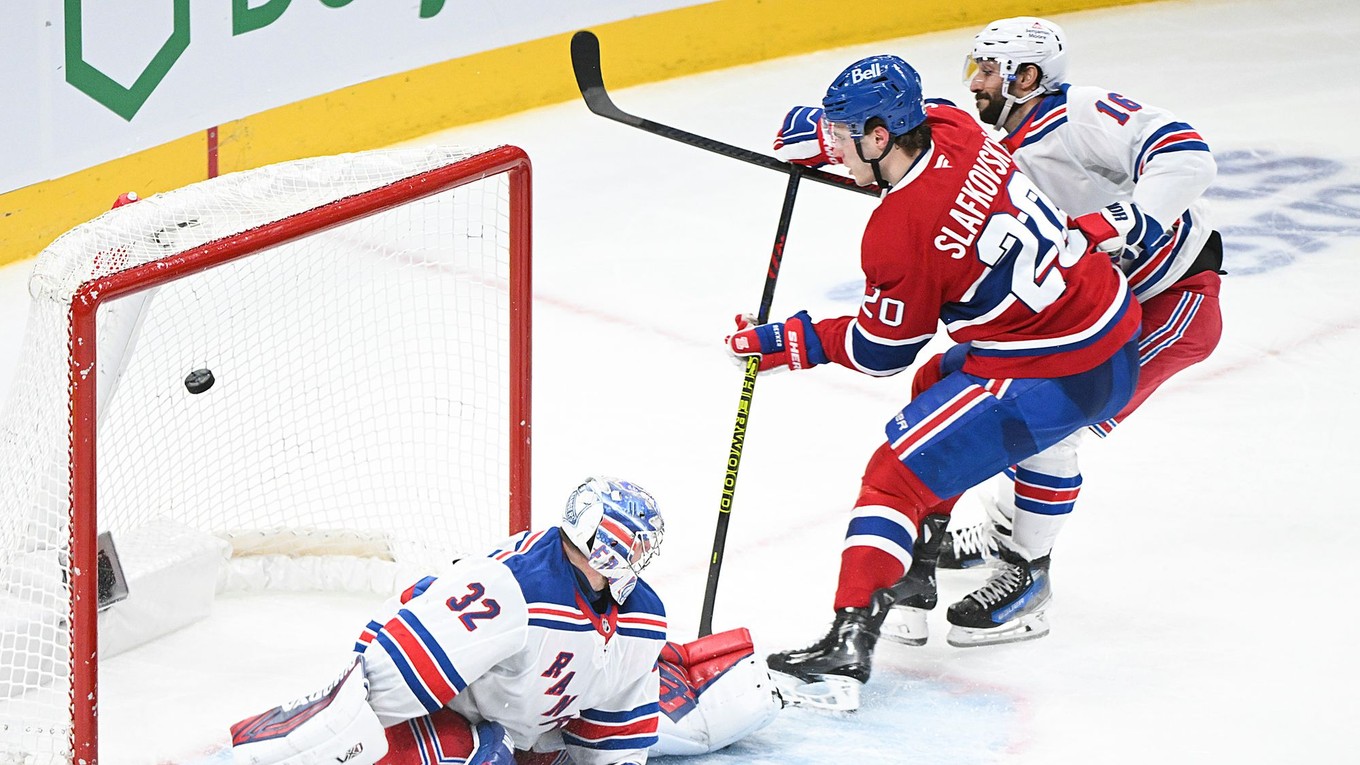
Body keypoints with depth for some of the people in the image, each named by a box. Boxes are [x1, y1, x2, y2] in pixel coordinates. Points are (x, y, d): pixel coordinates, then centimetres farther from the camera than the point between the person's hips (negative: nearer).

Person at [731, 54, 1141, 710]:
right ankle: (932, 539, 45)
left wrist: (788, 344, 3)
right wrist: (828, 130, 21)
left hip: (1060, 376, -10)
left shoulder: (900, 234, -22)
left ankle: (848, 644, -18)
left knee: (902, 471, -9)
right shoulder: (952, 128, -1)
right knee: (936, 386, 32)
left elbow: (881, 351, -6)